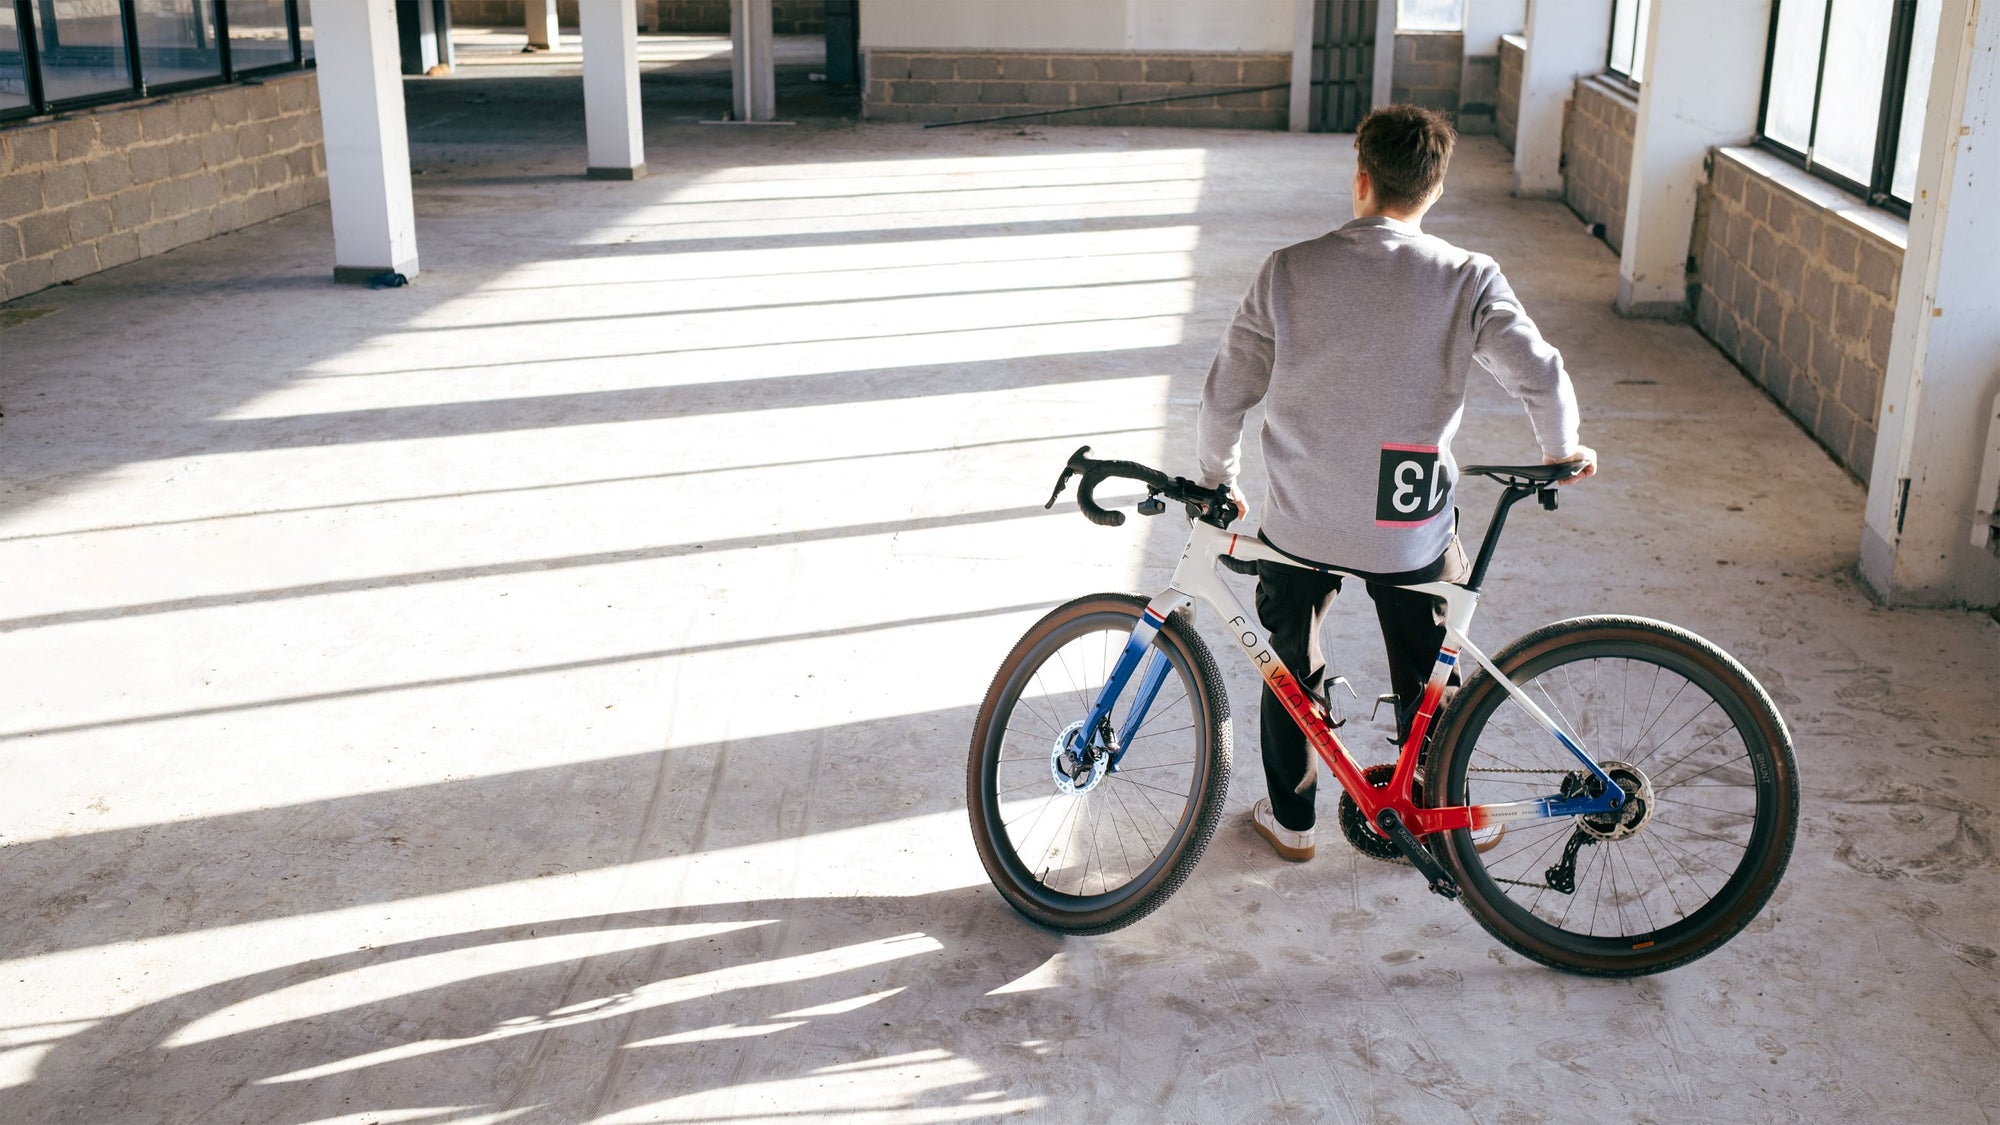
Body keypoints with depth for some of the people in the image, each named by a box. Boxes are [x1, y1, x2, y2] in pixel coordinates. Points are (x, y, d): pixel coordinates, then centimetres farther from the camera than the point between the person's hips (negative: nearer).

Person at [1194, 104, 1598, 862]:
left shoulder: (1289, 270, -7)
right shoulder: (1467, 278, -9)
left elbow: (1224, 395, -4)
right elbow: (1539, 375, -15)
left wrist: (1217, 481, 12)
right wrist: (1562, 451, 5)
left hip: (1302, 522, 1)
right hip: (1411, 527, 0)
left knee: (1292, 669, 22)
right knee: (1426, 683, 20)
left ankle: (1289, 819, 35)